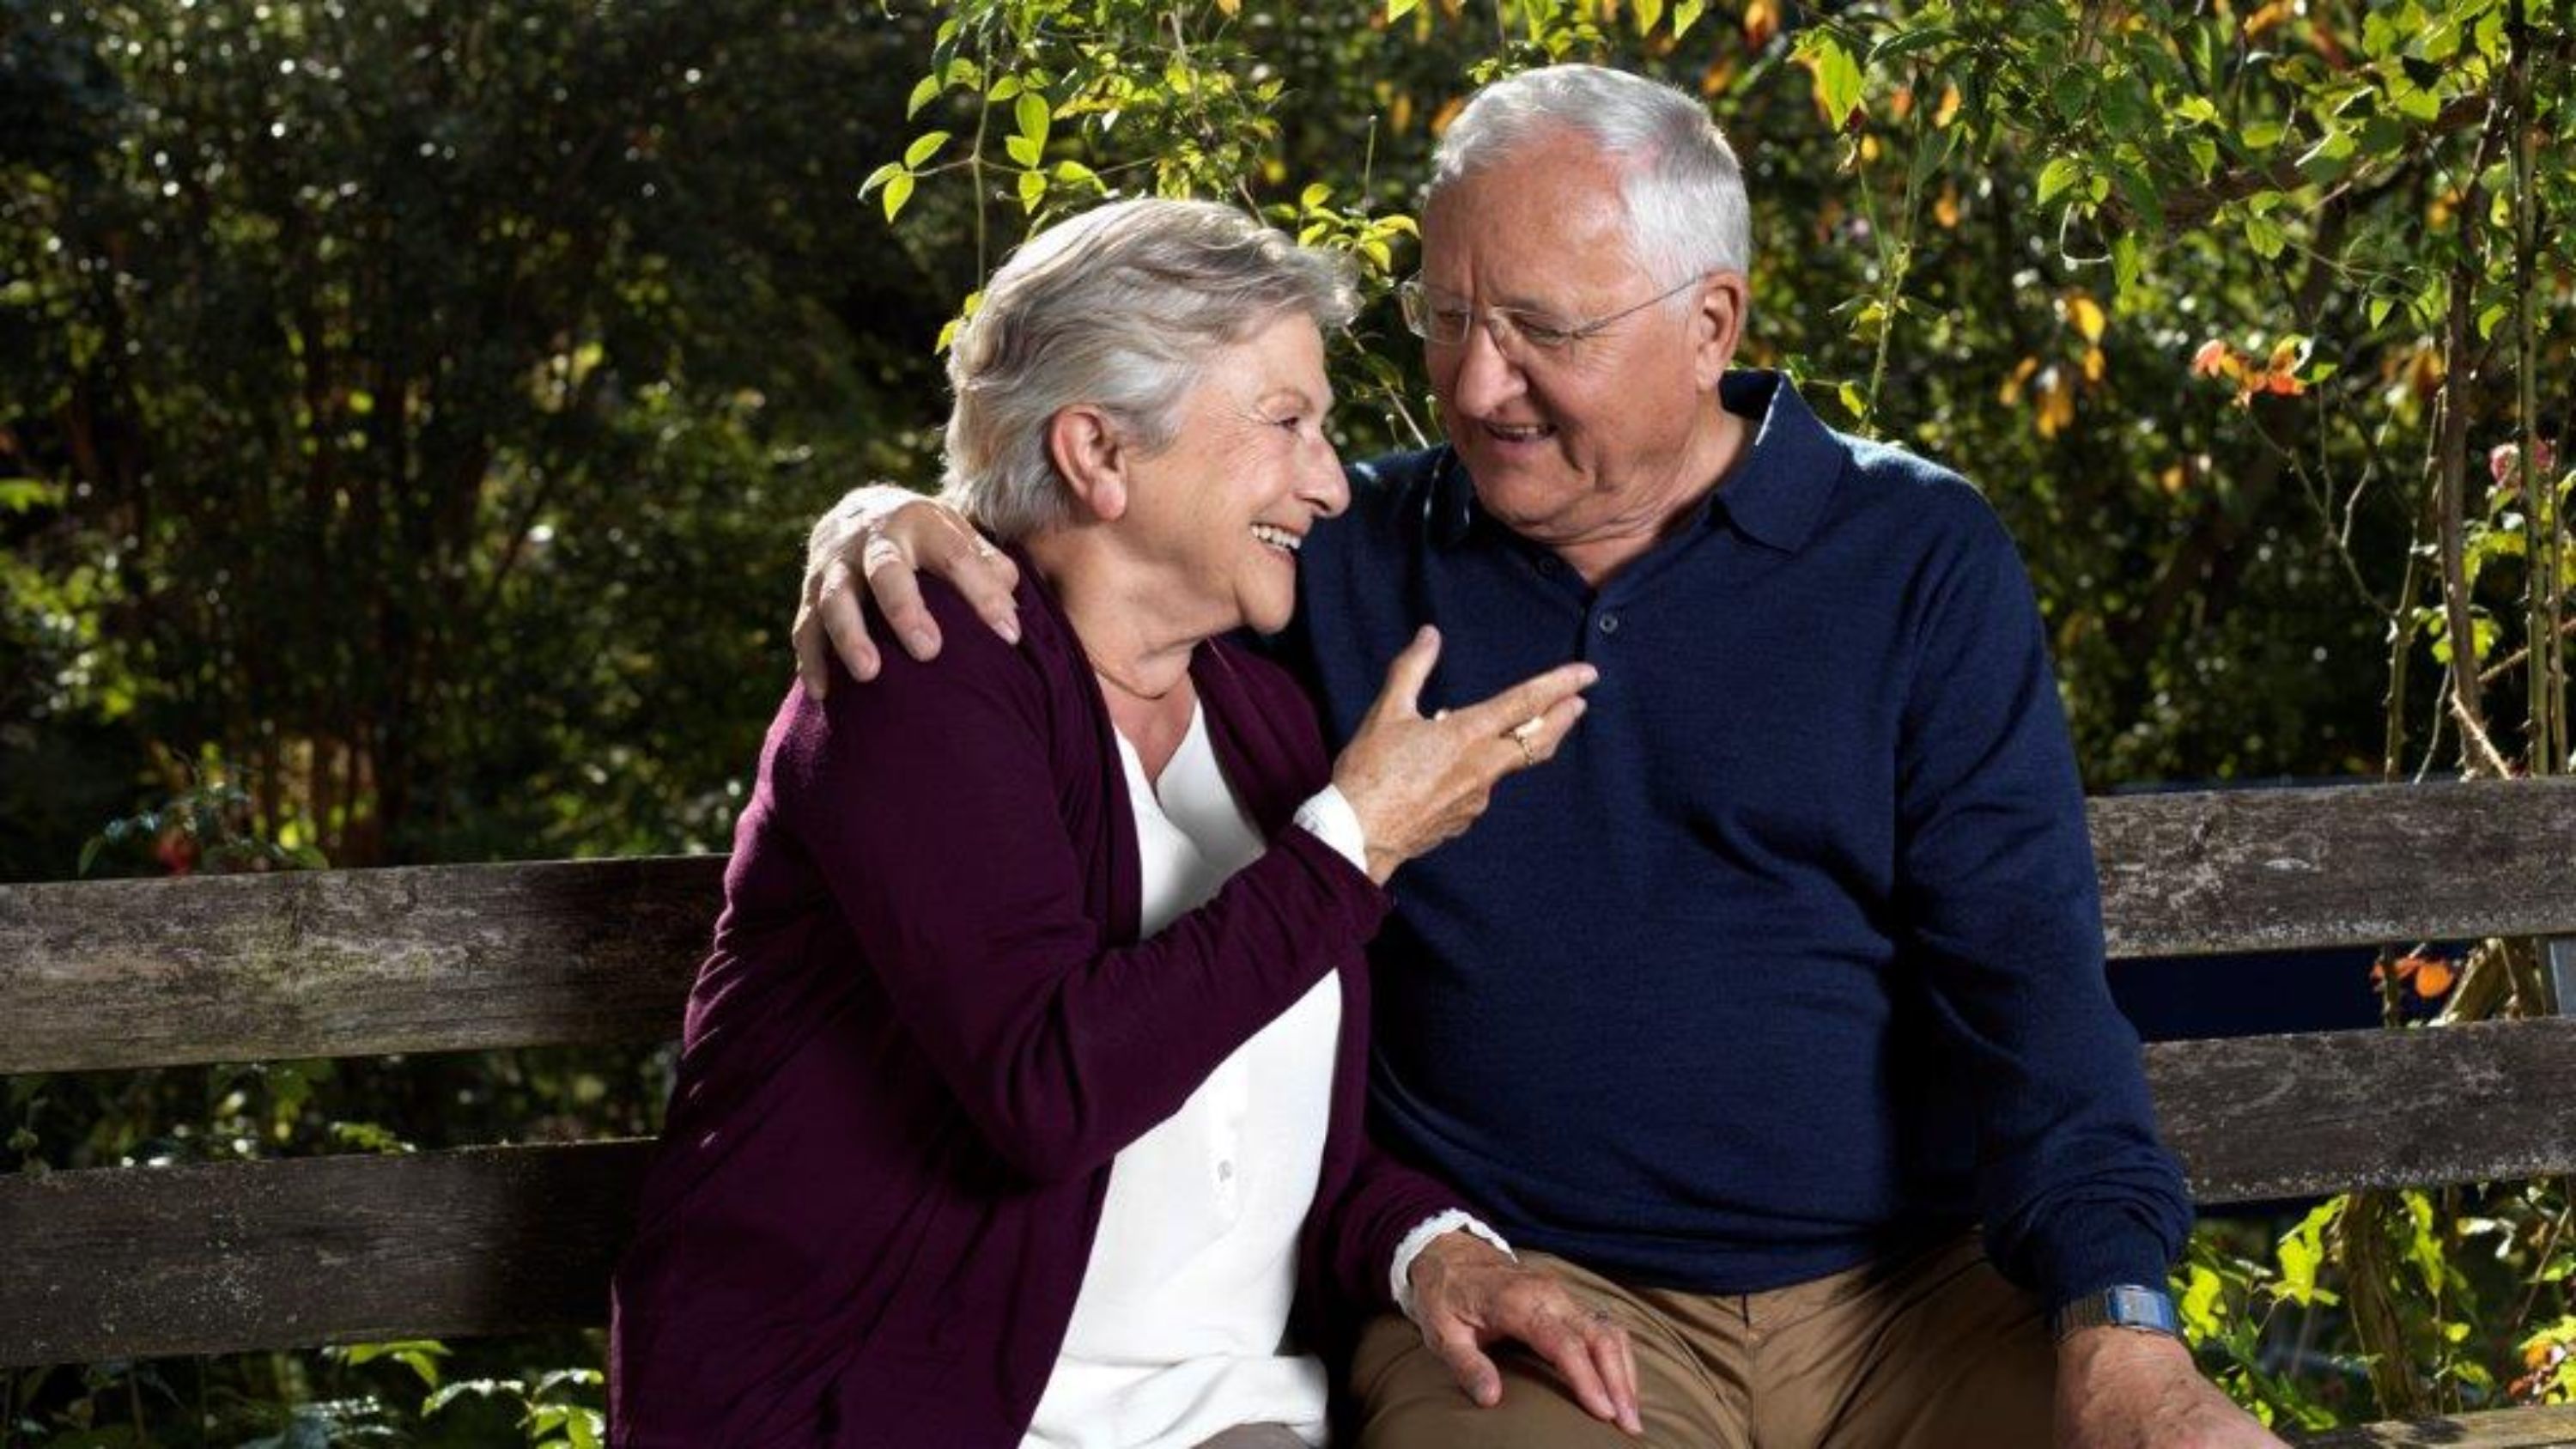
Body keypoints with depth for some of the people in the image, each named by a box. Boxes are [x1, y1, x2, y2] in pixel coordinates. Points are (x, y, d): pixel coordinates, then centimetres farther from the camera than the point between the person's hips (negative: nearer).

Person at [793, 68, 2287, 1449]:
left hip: (1922, 1293, 0)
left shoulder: (1919, 558, 5)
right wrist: (887, 524, -7)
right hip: (1525, 1285, 0)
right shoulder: (1354, 554, 9)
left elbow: (2023, 965, -1)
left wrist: (2117, 1327, -15)